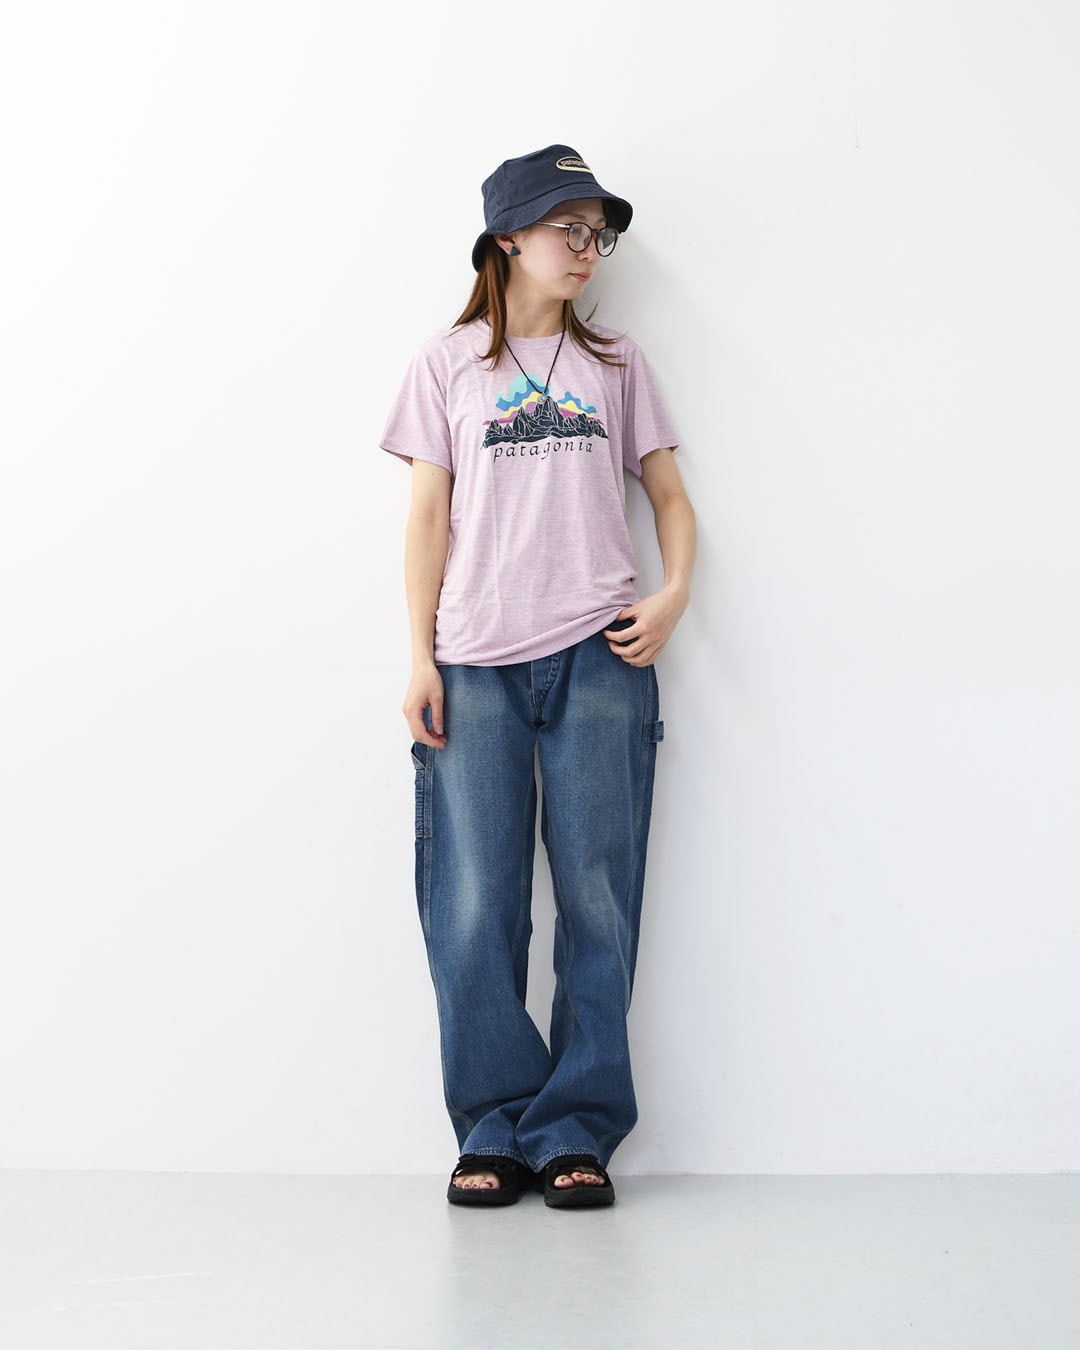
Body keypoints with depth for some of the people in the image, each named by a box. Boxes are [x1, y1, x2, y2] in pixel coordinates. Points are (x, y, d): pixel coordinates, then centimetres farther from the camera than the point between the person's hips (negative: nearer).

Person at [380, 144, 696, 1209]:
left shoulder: (614, 363, 17)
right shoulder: (446, 364, 12)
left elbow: (668, 492, 16)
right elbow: (428, 517, 8)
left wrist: (674, 594, -3)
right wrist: (421, 658, 0)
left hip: (598, 657, 1)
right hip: (475, 664, -1)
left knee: (596, 898, -2)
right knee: (475, 910, -5)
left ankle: (577, 1133, 6)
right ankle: (495, 1131, 7)